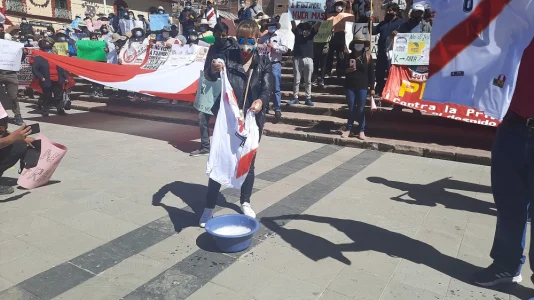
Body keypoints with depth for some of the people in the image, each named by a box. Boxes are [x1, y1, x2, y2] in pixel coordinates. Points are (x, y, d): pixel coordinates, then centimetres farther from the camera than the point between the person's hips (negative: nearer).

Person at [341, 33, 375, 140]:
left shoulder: (367, 56, 1)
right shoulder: (349, 56, 6)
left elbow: (371, 73, 1)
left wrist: (372, 88, -2)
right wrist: (346, 70, -9)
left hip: (362, 86, -2)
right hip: (350, 86, 2)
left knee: (361, 109, 2)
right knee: (351, 109, 7)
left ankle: (361, 130, 10)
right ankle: (349, 129, 17)